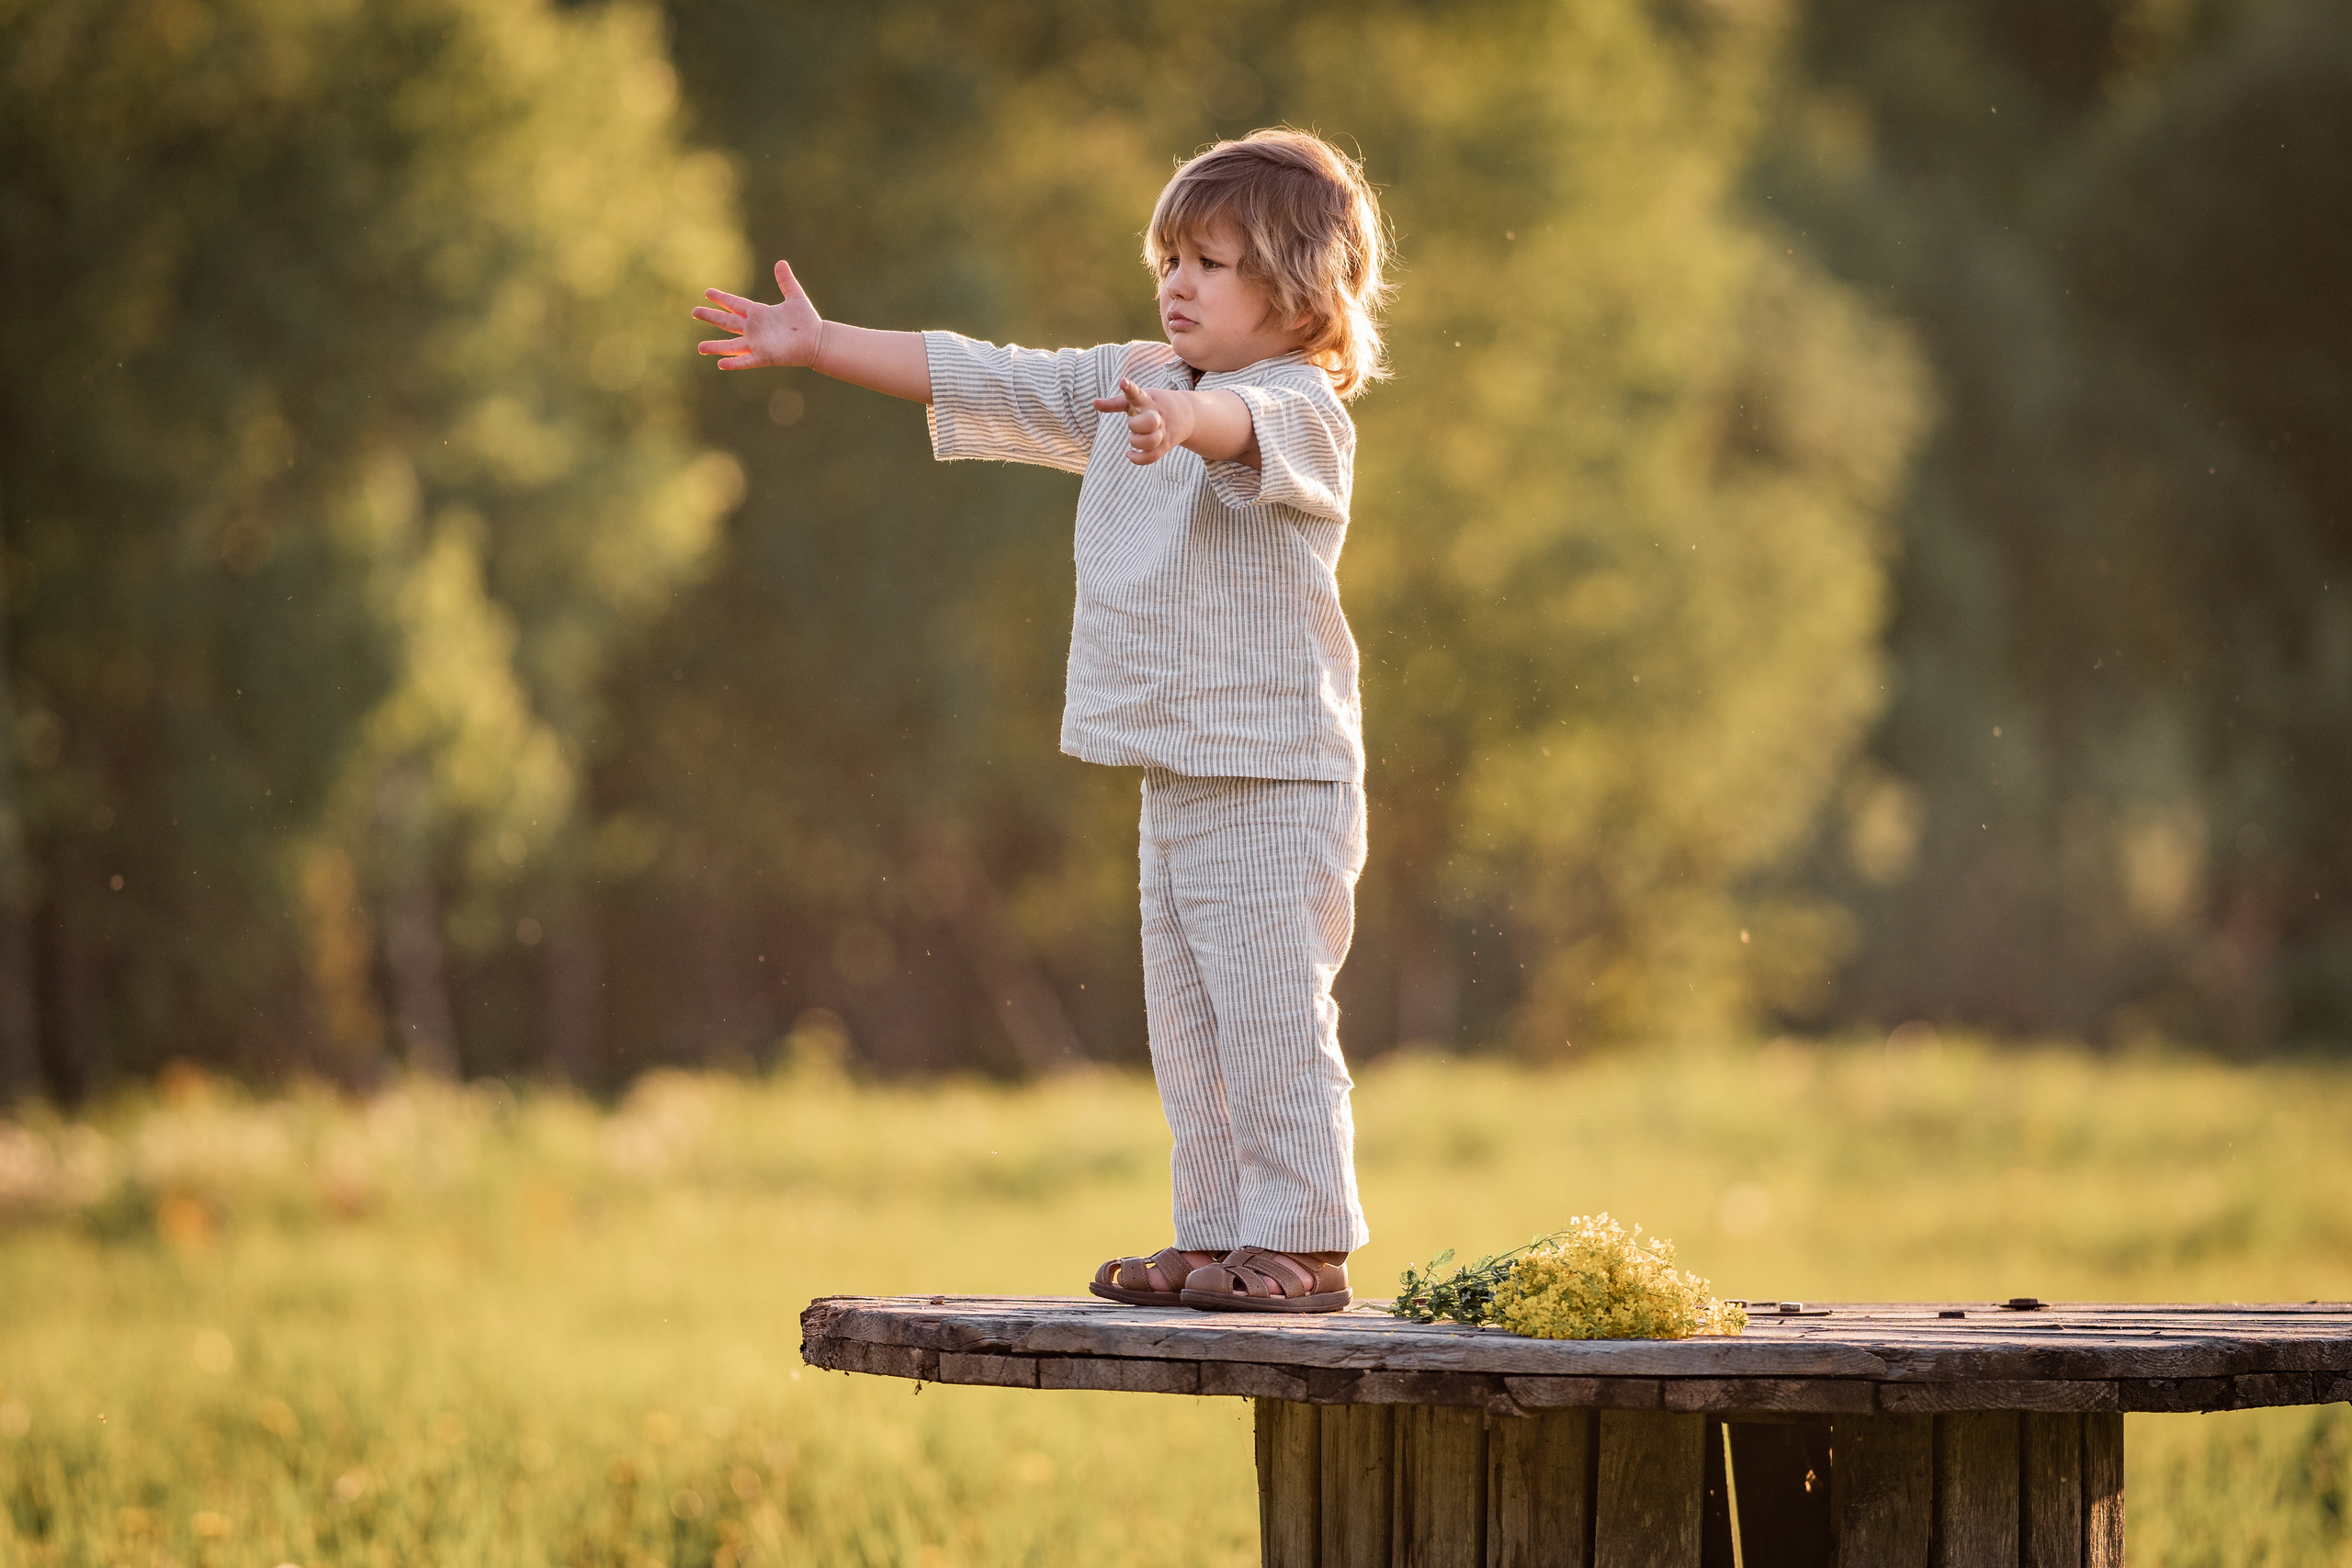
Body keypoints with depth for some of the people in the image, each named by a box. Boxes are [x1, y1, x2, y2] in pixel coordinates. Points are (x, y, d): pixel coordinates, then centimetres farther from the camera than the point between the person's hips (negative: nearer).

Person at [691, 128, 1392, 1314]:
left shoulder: (1302, 410, -12)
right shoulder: (1128, 386, 14)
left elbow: (1249, 427, -36)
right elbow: (987, 384, 17)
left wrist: (1178, 420, -59)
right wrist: (821, 346, 13)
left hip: (1276, 781, -9)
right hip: (1173, 775, 9)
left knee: (1271, 1017, -7)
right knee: (1188, 1026, 12)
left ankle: (1303, 1245, -1)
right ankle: (1216, 1236, 19)